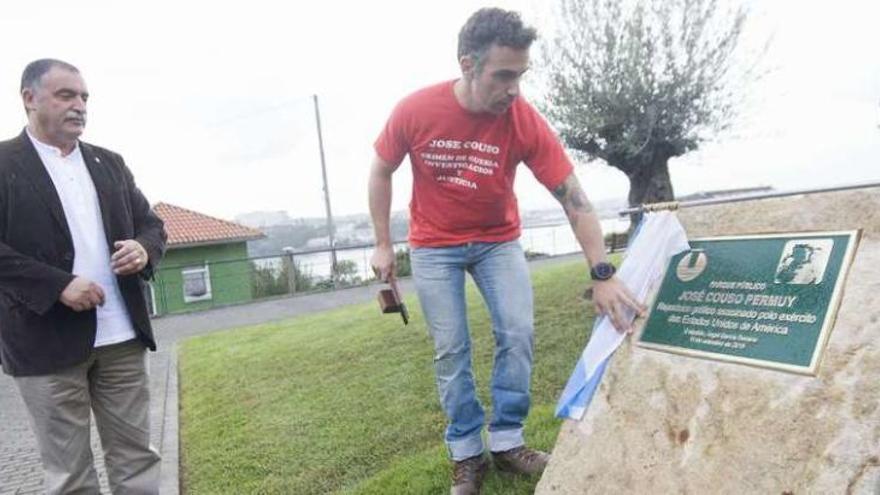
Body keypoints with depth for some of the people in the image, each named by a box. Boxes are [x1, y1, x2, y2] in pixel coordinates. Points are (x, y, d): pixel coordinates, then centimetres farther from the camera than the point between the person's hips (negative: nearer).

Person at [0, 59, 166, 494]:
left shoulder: (110, 163, 14)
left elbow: (151, 224, 16)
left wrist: (143, 249, -7)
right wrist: (58, 285, -19)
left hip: (121, 336, 4)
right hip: (47, 341, -4)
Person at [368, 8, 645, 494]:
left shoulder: (525, 121, -22)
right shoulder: (414, 111, -22)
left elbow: (574, 197, -22)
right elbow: (381, 171, -5)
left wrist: (602, 274, -30)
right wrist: (383, 245, -4)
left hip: (497, 240, 1)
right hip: (434, 246, 0)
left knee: (518, 335, -7)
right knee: (450, 349, 0)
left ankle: (506, 441, 12)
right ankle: (466, 454, 15)